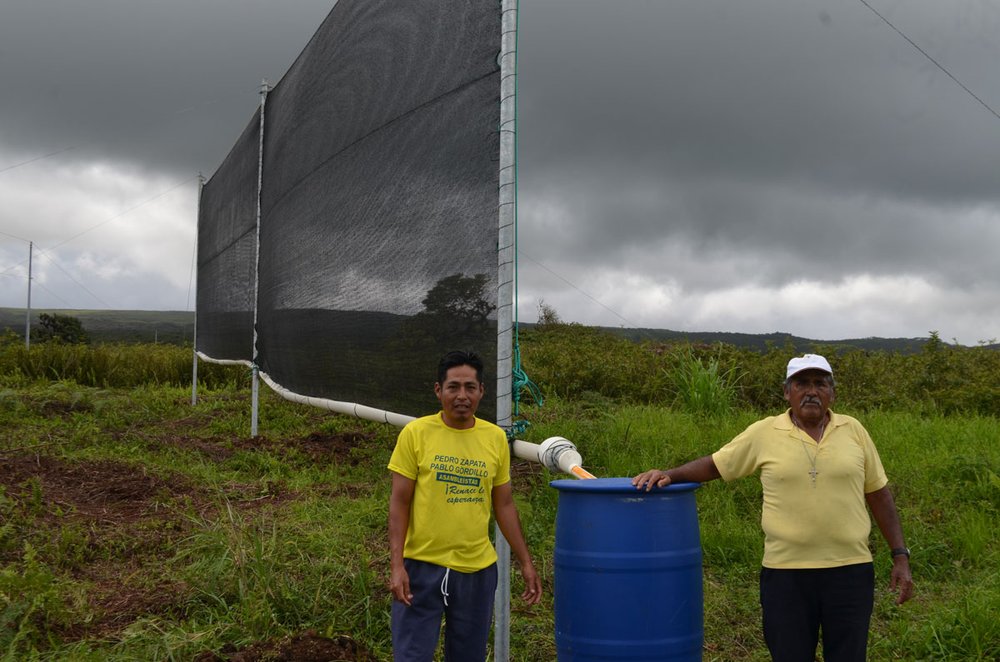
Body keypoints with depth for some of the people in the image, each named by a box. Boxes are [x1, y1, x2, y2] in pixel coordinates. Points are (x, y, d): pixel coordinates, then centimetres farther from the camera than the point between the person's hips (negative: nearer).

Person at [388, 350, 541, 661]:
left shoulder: (496, 438, 4)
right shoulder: (415, 433, -6)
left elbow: (504, 506, 10)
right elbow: (399, 503, -5)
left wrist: (526, 563, 9)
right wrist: (396, 566, -12)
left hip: (478, 569, 3)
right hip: (422, 566, -3)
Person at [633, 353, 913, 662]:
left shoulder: (853, 431, 3)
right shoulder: (764, 433, -1)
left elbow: (879, 495, 9)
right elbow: (714, 465, 6)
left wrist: (900, 557, 7)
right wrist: (668, 474, -10)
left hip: (850, 571, 1)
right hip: (785, 573, -1)